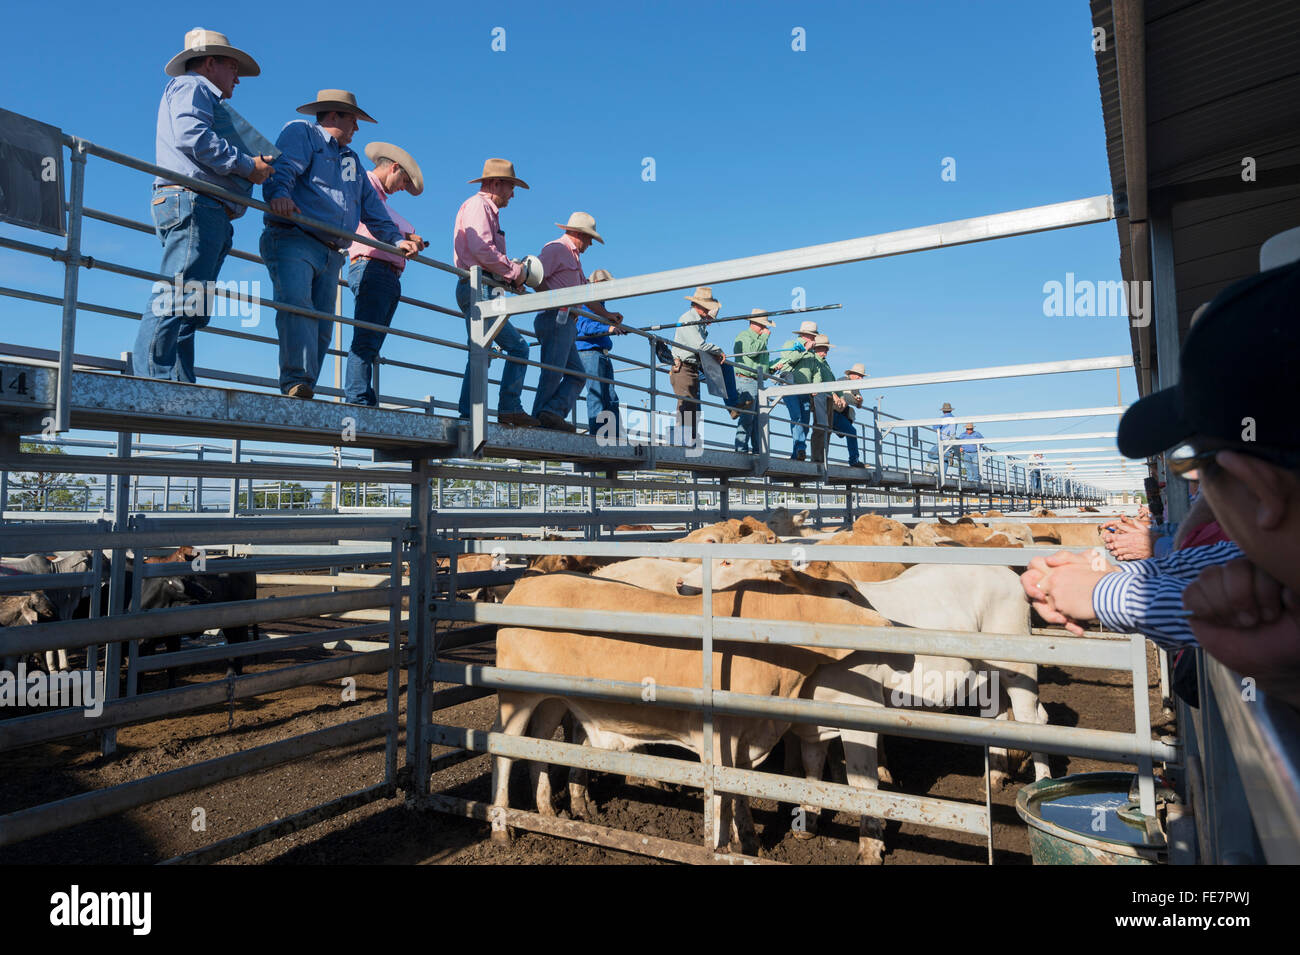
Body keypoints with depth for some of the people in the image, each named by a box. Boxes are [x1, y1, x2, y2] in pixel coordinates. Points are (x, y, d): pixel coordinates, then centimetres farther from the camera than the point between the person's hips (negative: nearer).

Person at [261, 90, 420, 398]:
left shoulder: (352, 160, 33)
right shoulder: (301, 132, 10)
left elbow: (372, 206, 31)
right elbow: (282, 168, -10)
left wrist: (396, 239, 17)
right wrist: (278, 194, -31)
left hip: (331, 255, 7)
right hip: (292, 239, -7)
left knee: (322, 327, -2)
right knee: (297, 305, -26)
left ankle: (304, 392, -2)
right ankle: (296, 382, -35)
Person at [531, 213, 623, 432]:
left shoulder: (574, 257, 29)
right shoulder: (556, 249, -2)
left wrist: (606, 314, 27)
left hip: (566, 322, 10)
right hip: (555, 318, -10)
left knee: (576, 374, 1)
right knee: (553, 372, -13)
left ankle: (553, 412, -11)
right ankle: (541, 418, -12)